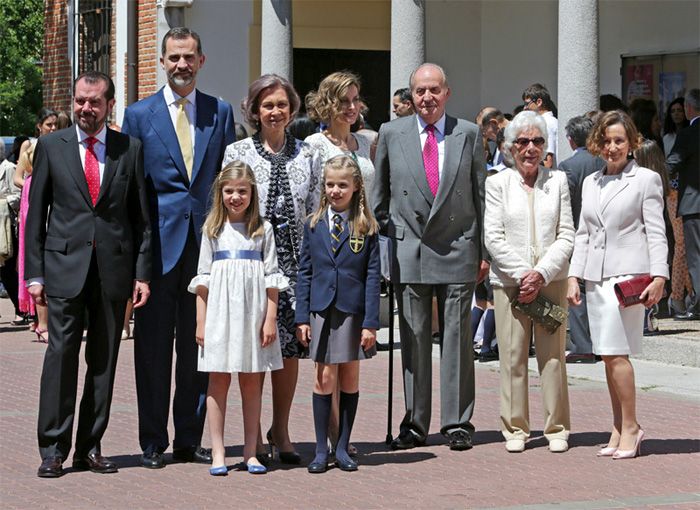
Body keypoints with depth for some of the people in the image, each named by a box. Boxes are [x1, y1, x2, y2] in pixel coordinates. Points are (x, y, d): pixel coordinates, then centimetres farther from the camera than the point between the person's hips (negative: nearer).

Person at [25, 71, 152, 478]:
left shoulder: (130, 149, 7)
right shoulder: (51, 146, 6)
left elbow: (141, 216, 8)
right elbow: (36, 213, 6)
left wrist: (142, 273, 1)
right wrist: (34, 273, 0)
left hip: (114, 268, 1)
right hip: (64, 266, -1)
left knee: (104, 360, 5)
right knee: (61, 354, -5)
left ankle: (90, 447, 13)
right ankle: (54, 450, -1)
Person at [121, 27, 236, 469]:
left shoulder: (220, 113, 9)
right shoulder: (139, 115, 3)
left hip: (206, 243, 2)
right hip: (158, 245, -2)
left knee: (198, 346, 7)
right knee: (153, 347, 2)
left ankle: (190, 439, 15)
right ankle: (153, 442, 9)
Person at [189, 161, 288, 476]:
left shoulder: (262, 229, 7)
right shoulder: (213, 230, 7)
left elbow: (271, 278, 4)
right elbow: (203, 279, 6)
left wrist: (270, 319, -3)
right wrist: (201, 321, 0)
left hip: (254, 313, 0)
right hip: (220, 312, 0)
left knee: (252, 382, 4)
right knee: (219, 380, 0)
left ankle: (250, 452, 10)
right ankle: (218, 453, 2)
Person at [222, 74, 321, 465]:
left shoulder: (307, 155, 9)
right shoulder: (237, 153, 3)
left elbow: (316, 212, 10)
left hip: (296, 261, 2)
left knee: (291, 345, 3)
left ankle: (281, 429, 16)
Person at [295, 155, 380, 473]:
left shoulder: (366, 227, 0)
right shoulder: (314, 225, 5)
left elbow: (373, 276, -1)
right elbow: (304, 273, 7)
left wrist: (371, 322, -7)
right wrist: (302, 317, 0)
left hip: (353, 311, -1)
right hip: (322, 310, 1)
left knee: (349, 378, 5)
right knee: (324, 378, 0)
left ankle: (342, 448, 14)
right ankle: (321, 450, 7)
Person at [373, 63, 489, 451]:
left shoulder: (468, 134, 5)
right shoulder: (391, 134, 6)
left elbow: (481, 194, 7)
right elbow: (380, 194, 14)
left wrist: (484, 251, 4)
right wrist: (385, 236, 8)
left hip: (457, 250, -1)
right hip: (408, 252, 1)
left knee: (456, 336, 1)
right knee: (413, 338, 4)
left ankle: (457, 423, 6)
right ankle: (414, 424, 10)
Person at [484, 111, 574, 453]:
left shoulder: (557, 181, 8)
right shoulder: (498, 183, 4)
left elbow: (566, 236, 4)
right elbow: (494, 238, -2)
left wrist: (541, 274, -9)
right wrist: (522, 274, -11)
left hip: (551, 281, 1)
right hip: (509, 282, -1)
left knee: (553, 356, 1)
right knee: (512, 357, 0)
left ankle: (556, 428, 8)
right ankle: (515, 428, 8)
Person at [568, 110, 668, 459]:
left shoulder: (646, 179, 1)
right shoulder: (590, 183, 17)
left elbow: (656, 233, -3)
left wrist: (659, 277, -12)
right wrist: (574, 276, 10)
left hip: (628, 275, -6)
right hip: (595, 276, 6)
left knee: (616, 353, -13)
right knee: (608, 356, 5)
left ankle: (630, 427, -4)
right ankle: (619, 428, 11)